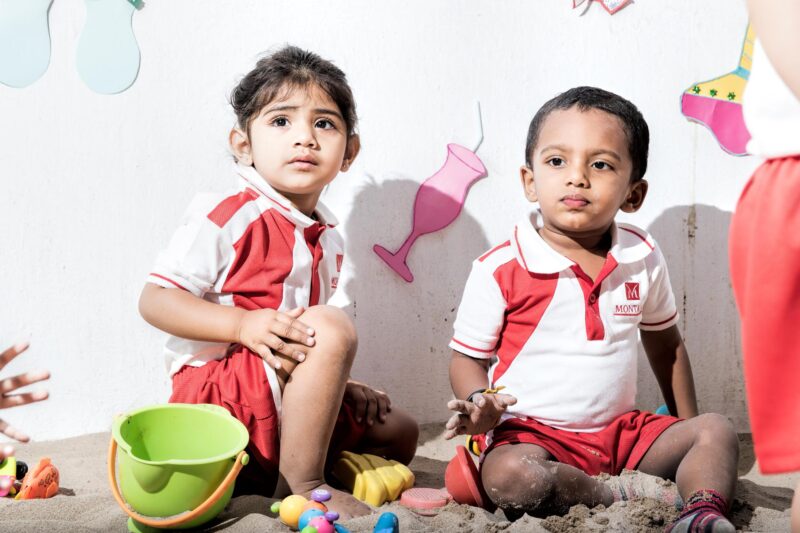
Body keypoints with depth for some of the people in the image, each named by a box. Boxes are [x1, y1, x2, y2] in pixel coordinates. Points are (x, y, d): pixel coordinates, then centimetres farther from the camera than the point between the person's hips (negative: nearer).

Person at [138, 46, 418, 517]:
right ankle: (300, 486, -22)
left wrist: (338, 384, 6)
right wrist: (244, 324, -29)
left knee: (399, 432, 15)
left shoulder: (329, 239, 10)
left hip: (282, 398, 9)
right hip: (213, 389, -9)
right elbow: (154, 300, -16)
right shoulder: (226, 218, -13)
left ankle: (261, 472, 4)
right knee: (335, 325, -30)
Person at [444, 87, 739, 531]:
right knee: (509, 475, -35)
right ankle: (618, 495, -19)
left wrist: (687, 424, 20)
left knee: (717, 431, -7)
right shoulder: (500, 270, -12)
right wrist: (480, 405, -24)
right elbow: (468, 358, -2)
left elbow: (665, 343, 17)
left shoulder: (643, 258, 1)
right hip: (532, 434, -4)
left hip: (622, 429, 5)